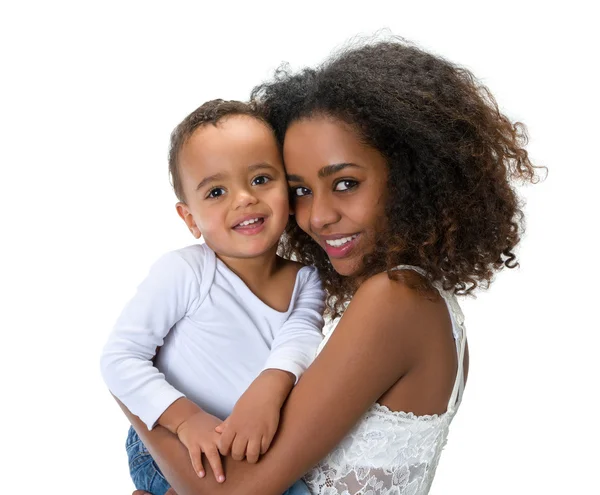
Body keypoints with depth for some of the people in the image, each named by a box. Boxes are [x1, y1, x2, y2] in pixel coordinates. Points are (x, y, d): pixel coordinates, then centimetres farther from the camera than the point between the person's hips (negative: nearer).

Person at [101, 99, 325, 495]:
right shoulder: (183, 272, -18)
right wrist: (185, 417, -29)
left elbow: (301, 336, -22)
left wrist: (270, 386, -43)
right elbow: (120, 357, -17)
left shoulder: (306, 281, -4)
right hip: (173, 452, -8)